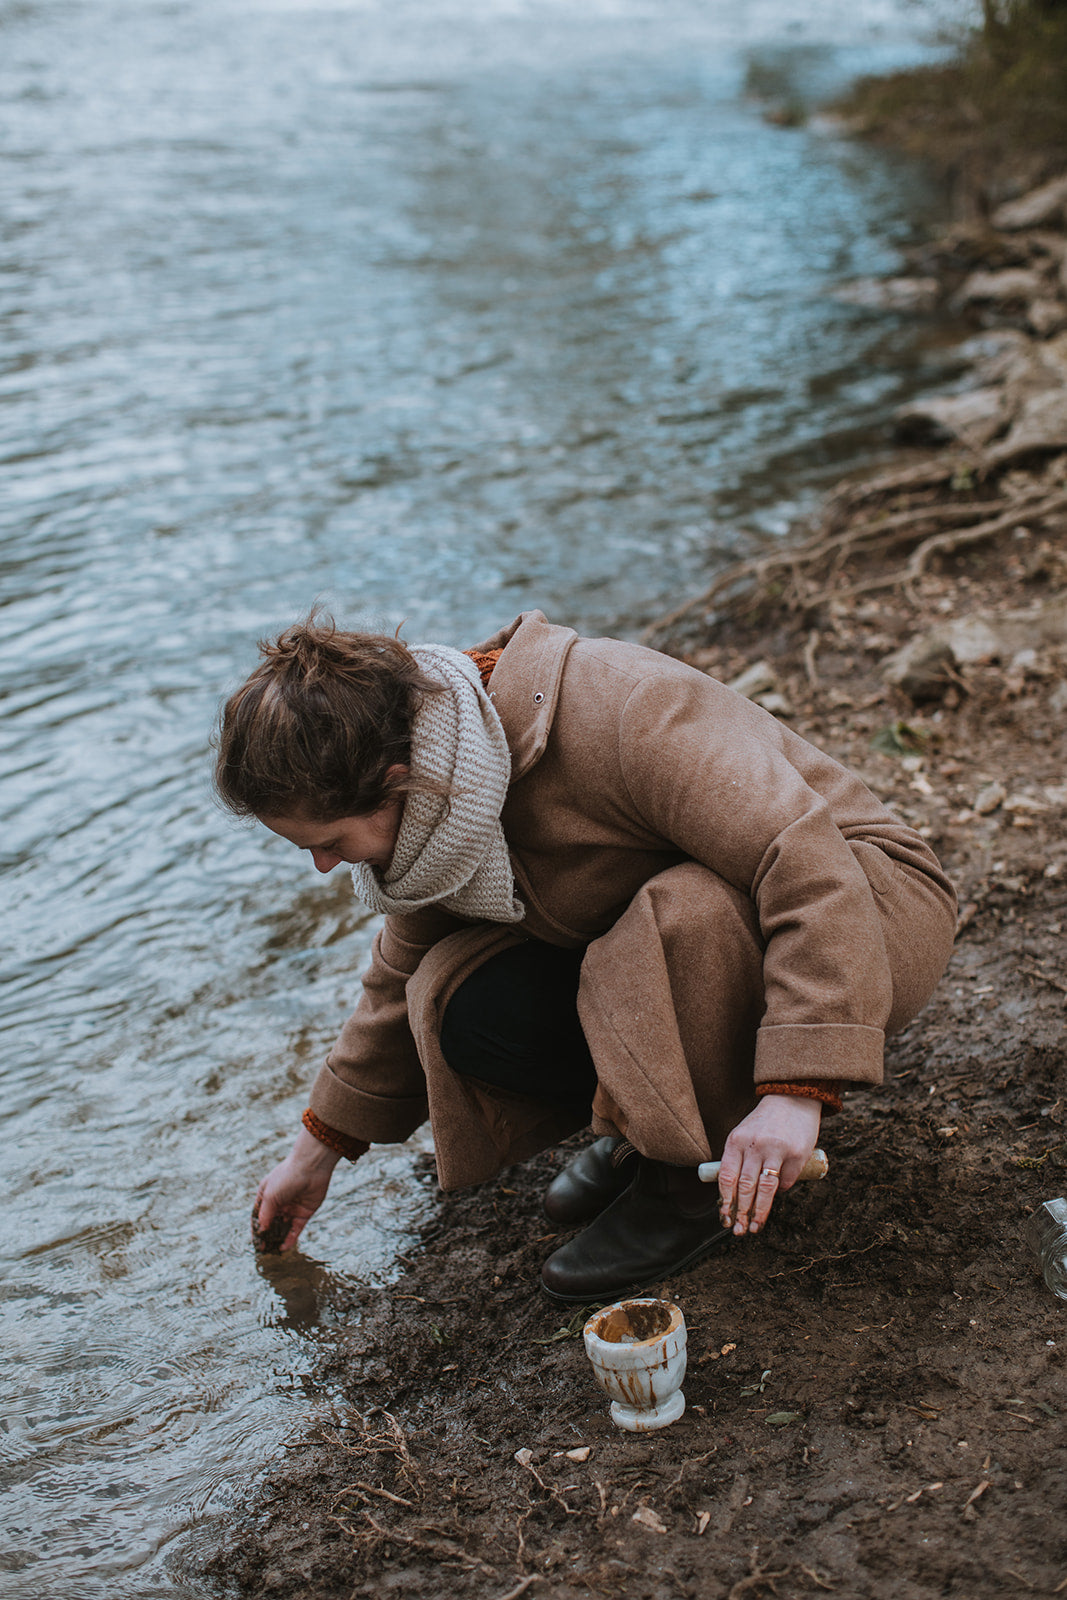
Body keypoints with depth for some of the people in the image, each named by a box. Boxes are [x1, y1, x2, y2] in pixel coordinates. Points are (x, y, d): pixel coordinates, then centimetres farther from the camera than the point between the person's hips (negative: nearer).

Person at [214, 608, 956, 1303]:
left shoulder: (614, 713, -32)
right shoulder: (437, 809, -6)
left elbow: (810, 857, -37)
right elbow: (406, 980, 11)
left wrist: (798, 1090, -42)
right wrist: (319, 1150, 16)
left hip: (862, 905, -6)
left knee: (682, 914, -39)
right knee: (471, 1011, -18)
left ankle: (693, 1175, -14)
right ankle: (647, 1119, 7)